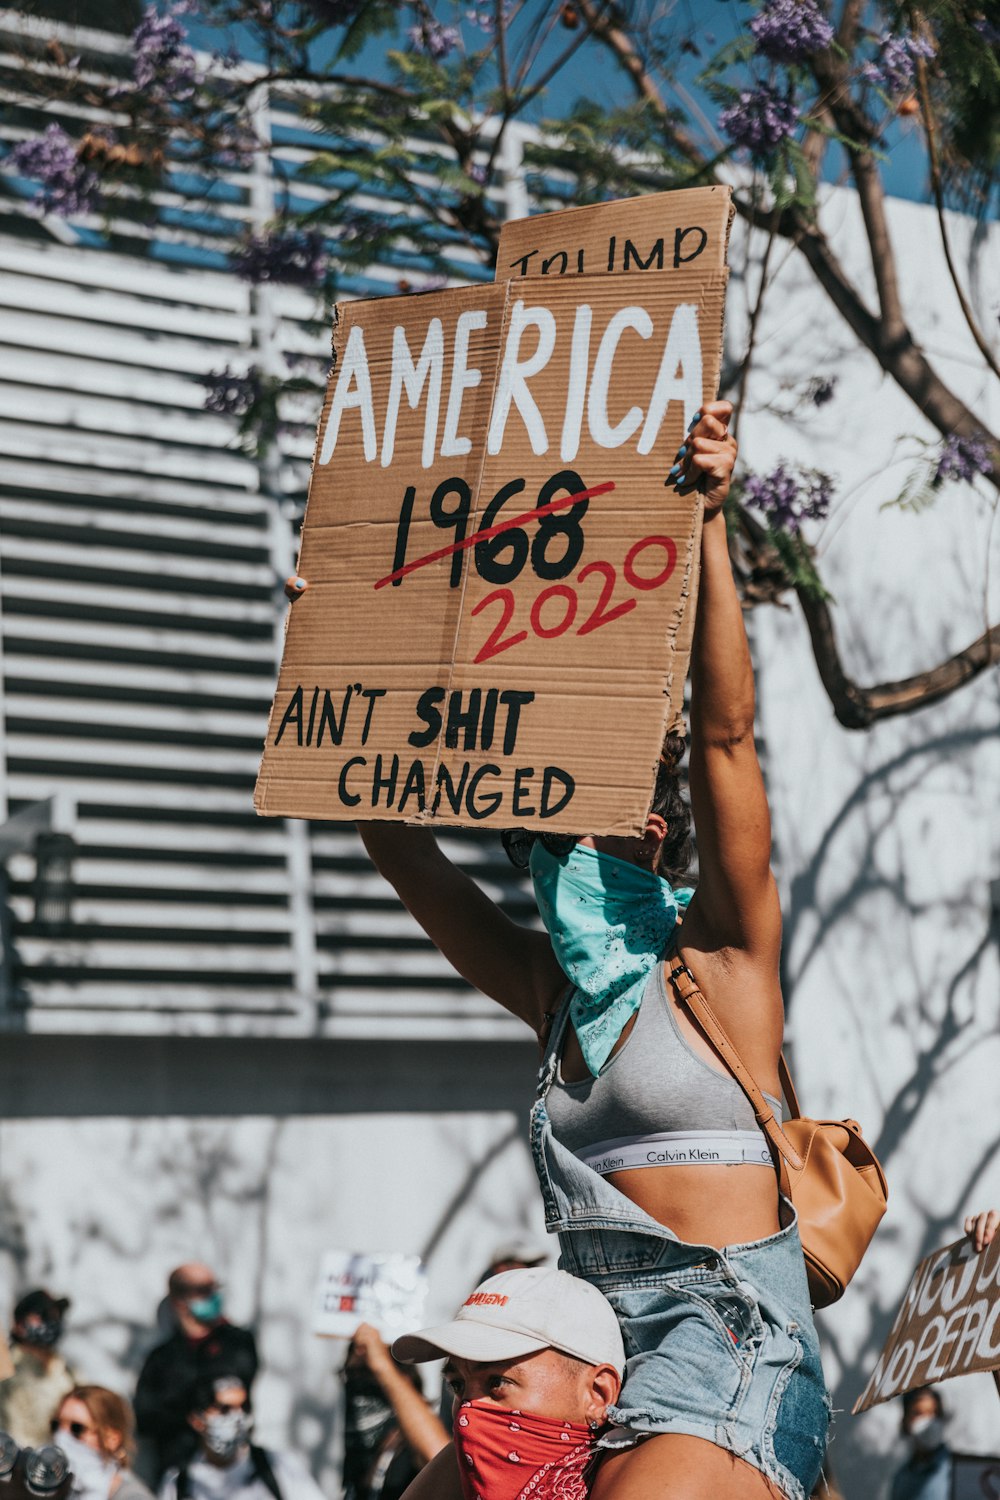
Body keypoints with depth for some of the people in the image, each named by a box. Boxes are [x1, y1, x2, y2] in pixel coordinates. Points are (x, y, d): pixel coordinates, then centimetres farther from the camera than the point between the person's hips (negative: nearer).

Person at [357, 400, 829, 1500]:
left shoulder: (720, 957, 0)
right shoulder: (548, 986, 16)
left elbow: (725, 732, -11)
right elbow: (396, 843, 19)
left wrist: (707, 520, -18)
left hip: (731, 1340, -7)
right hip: (586, 1349, 7)